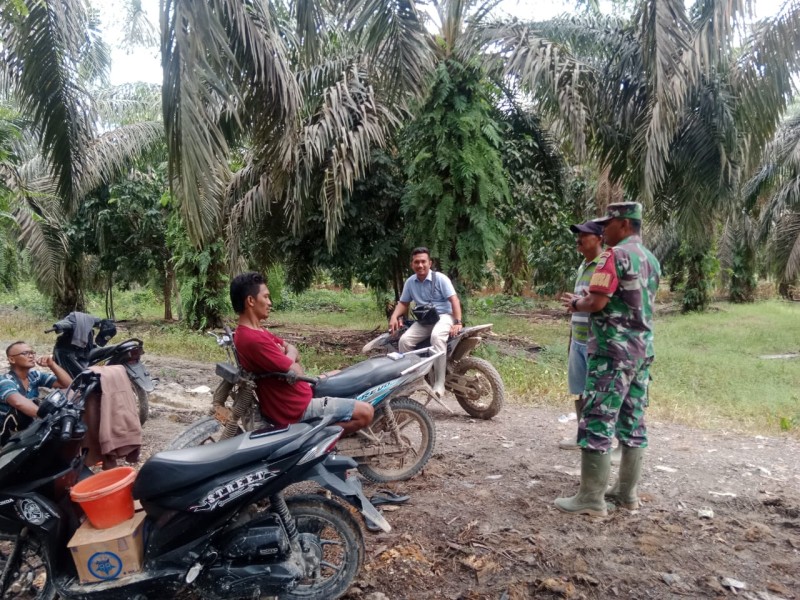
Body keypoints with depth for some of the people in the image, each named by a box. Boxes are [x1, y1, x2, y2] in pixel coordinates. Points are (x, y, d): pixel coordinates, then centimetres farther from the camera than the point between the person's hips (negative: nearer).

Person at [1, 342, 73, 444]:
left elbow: (68, 384, -5)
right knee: (21, 409, -32)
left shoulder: (35, 375, 0)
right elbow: (20, 403, -43)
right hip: (8, 435, -7)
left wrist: (52, 365, -18)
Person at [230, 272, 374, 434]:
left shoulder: (251, 331, 7)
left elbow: (292, 349, 13)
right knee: (365, 412, -13)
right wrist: (287, 357, -3)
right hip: (294, 409, -10)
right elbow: (296, 372, -24)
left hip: (286, 401, 10)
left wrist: (286, 359, -10)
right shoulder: (254, 340, -27)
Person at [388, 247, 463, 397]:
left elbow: (454, 300, -12)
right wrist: (394, 317, -3)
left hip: (443, 316, -5)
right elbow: (403, 303, 17)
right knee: (404, 340, -20)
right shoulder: (410, 282, 7)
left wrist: (458, 322, -25)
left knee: (436, 337, -38)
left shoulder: (440, 278, -8)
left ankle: (439, 383, -35)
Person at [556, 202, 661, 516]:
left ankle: (591, 498, -1)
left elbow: (597, 302, -19)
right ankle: (627, 491, 21)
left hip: (613, 351, -9)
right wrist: (584, 301, 19)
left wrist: (575, 304, 1)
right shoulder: (651, 260, 16)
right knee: (633, 423, 12)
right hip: (642, 349, 9)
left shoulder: (615, 255, -12)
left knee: (597, 423, -5)